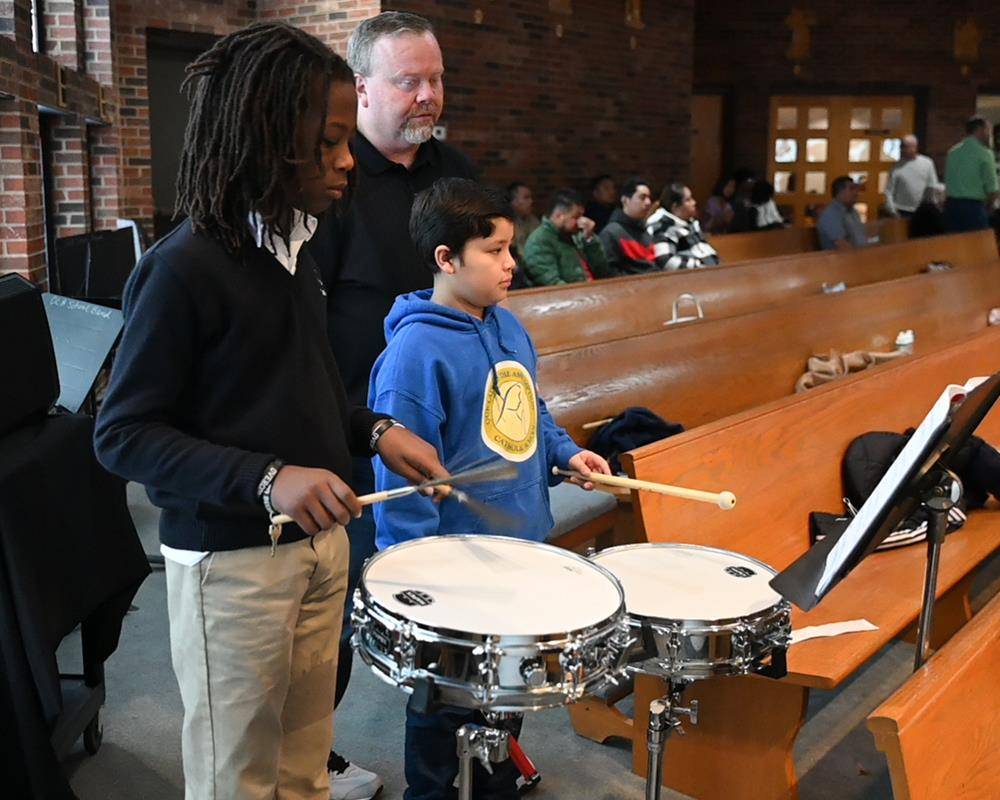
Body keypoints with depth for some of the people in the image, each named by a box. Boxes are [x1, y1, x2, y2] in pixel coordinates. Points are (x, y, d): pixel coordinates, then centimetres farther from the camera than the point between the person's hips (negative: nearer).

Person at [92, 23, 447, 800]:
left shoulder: (295, 251, 6)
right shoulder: (182, 268, -18)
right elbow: (122, 434, -17)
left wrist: (374, 430, 0)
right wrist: (265, 479, -28)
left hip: (321, 545, 7)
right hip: (230, 563, -7)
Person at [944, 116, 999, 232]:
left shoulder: (953, 152, 11)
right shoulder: (984, 153, -5)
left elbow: (947, 182, 11)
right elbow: (992, 190, -8)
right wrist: (986, 208, 7)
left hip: (951, 204, 6)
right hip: (974, 206, -6)